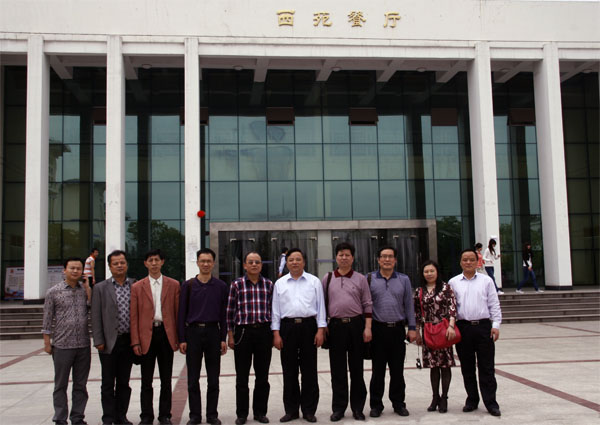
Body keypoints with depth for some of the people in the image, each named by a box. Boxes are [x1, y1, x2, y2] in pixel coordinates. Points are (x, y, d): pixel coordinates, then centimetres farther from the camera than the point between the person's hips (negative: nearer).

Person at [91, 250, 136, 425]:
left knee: (124, 382, 10)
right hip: (109, 342, -2)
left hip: (128, 341, 2)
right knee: (108, 384, 4)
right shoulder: (100, 288, 1)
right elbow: (96, 317, -1)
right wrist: (98, 341, -7)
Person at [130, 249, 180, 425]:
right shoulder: (137, 287, 5)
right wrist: (135, 342, -4)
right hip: (146, 335, 0)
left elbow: (177, 312, 5)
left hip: (166, 333, 1)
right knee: (146, 381, 6)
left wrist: (179, 337, -1)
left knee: (166, 379, 8)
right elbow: (134, 316, 2)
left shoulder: (173, 285, 6)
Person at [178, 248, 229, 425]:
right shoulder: (188, 285, 3)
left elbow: (223, 314, 7)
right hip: (193, 332, 0)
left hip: (213, 332, 1)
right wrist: (182, 339, -2)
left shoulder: (221, 286, 5)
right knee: (193, 379, 4)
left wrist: (223, 338, 1)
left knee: (213, 379, 5)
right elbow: (182, 313, 3)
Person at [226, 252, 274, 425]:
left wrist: (274, 334, 7)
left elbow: (272, 310, 10)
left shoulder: (269, 285, 7)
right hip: (243, 332, -1)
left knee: (262, 376, 7)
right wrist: (230, 335, -1)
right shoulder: (237, 284, 1)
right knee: (242, 376, 5)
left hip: (264, 332, 2)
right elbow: (230, 311, 2)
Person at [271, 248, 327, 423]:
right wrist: (276, 333, 0)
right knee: (289, 371, 6)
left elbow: (320, 306, 4)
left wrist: (320, 330, -4)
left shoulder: (314, 281, 6)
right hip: (287, 327, 1)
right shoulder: (279, 283, 9)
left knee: (309, 370, 4)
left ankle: (309, 410, 13)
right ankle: (291, 410, 16)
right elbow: (275, 309, 8)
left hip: (308, 326, -1)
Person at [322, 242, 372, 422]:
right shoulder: (328, 278, 7)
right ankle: (338, 408, 14)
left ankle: (357, 407, 16)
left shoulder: (360, 279, 5)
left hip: (356, 324, 0)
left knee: (356, 368, 6)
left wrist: (367, 328, -4)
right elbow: (322, 304, 10)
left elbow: (367, 305, 4)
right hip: (336, 326, 1)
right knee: (337, 369, 4)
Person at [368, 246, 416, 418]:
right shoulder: (369, 280, 3)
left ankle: (398, 403, 19)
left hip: (398, 329, 2)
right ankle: (376, 405, 13)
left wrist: (412, 328, 3)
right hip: (378, 329, -1)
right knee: (378, 370, 3)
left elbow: (409, 305, 9)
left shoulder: (404, 280, 9)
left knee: (397, 370, 7)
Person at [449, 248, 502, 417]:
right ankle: (472, 400, 19)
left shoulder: (486, 281, 8)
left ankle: (490, 402, 4)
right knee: (467, 367, 8)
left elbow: (494, 305, 7)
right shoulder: (453, 282, 9)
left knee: (486, 367, 0)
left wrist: (496, 325, -2)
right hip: (463, 327, 1)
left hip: (483, 326, -1)